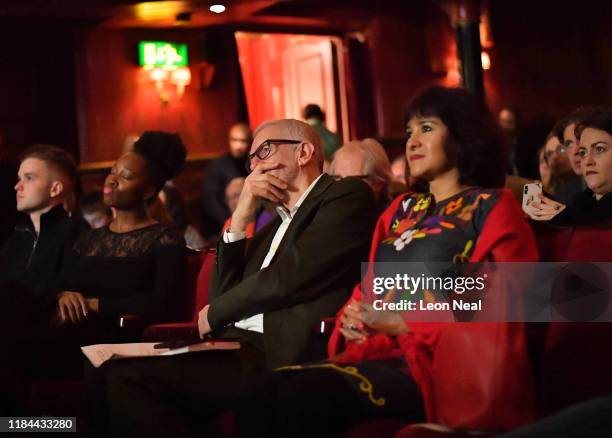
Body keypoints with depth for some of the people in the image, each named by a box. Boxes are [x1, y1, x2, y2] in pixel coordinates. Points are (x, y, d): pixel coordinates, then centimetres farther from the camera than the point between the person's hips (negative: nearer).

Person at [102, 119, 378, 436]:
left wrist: (215, 314, 3)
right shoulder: (274, 224, 26)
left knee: (129, 376, -18)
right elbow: (223, 293, 18)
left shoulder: (347, 196, 1)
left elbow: (290, 277, -12)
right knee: (121, 373, -11)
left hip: (281, 358, -8)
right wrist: (241, 216, 9)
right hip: (238, 350, 8)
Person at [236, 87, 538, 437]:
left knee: (305, 396, -32)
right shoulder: (402, 210, 25)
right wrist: (352, 319, -3)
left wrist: (406, 324, -13)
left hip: (441, 362, -6)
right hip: (379, 352, 6)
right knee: (265, 396, -23)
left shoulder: (493, 208, 5)